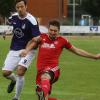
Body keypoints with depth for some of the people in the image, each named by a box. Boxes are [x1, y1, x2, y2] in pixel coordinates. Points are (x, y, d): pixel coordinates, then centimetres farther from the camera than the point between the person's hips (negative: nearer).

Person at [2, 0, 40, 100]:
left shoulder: (31, 20, -19)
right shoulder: (14, 17, -1)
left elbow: (37, 39, -20)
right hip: (14, 50, 5)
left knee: (20, 71, -22)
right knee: (5, 72, -2)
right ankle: (14, 80, 37)